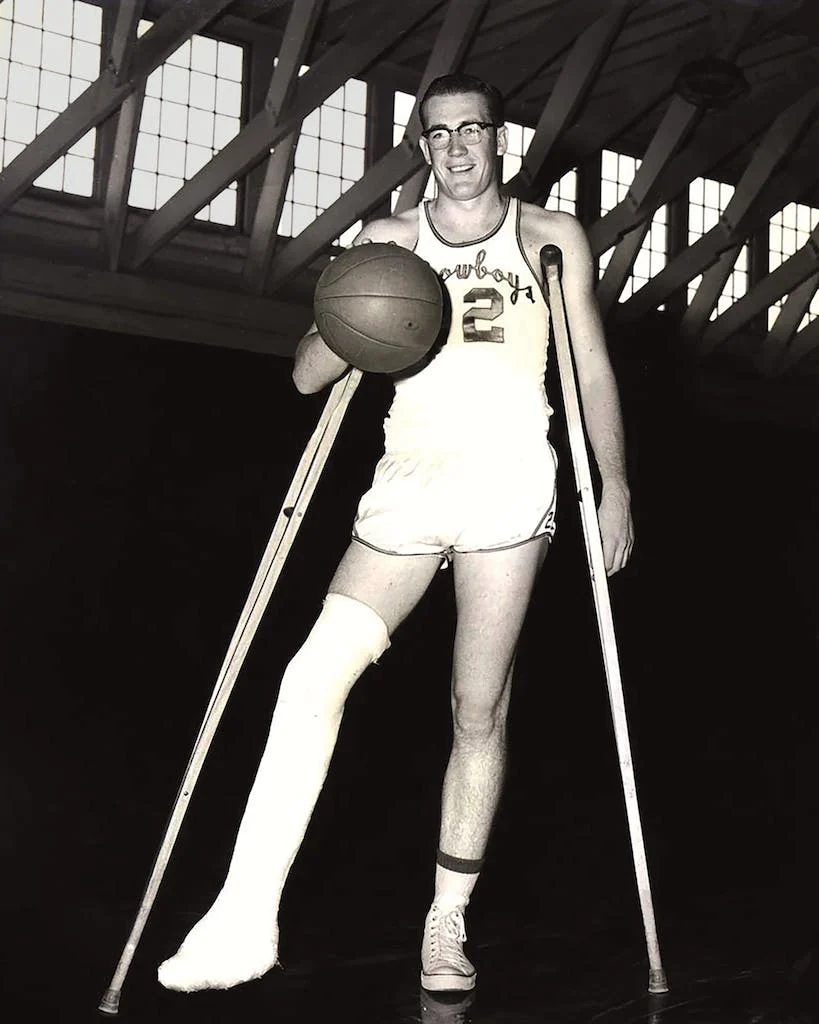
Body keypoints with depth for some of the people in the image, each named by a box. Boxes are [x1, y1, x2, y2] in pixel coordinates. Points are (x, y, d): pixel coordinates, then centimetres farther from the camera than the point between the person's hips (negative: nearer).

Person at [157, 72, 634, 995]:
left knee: (479, 714, 0)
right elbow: (308, 372, 10)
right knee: (314, 675, -17)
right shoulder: (387, 241, 13)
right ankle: (244, 920, -16)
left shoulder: (551, 239, 11)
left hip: (510, 492, -1)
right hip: (408, 487, 1)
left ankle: (447, 923, 13)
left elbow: (592, 369, 11)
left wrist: (614, 484, 3)